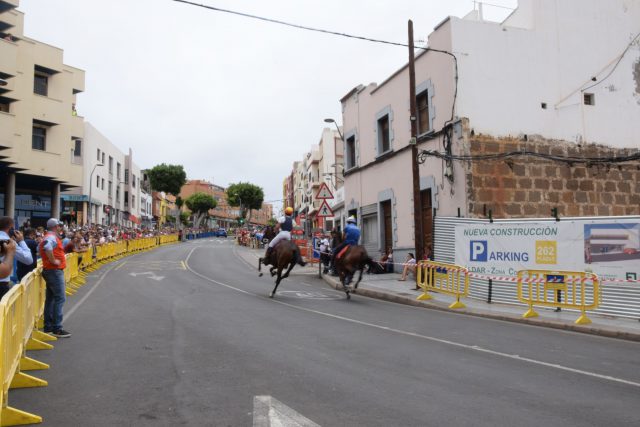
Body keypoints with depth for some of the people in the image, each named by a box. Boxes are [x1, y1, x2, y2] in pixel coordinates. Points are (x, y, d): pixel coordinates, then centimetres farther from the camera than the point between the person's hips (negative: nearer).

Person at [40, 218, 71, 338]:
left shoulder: (51, 237, 16)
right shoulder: (51, 237, -16)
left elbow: (45, 248, 32)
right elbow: (47, 247, -38)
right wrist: (53, 260, -26)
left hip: (50, 271, 11)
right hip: (55, 271, -11)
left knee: (50, 299, 13)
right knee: (59, 299, -10)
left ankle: (48, 327, 19)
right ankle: (56, 329, -9)